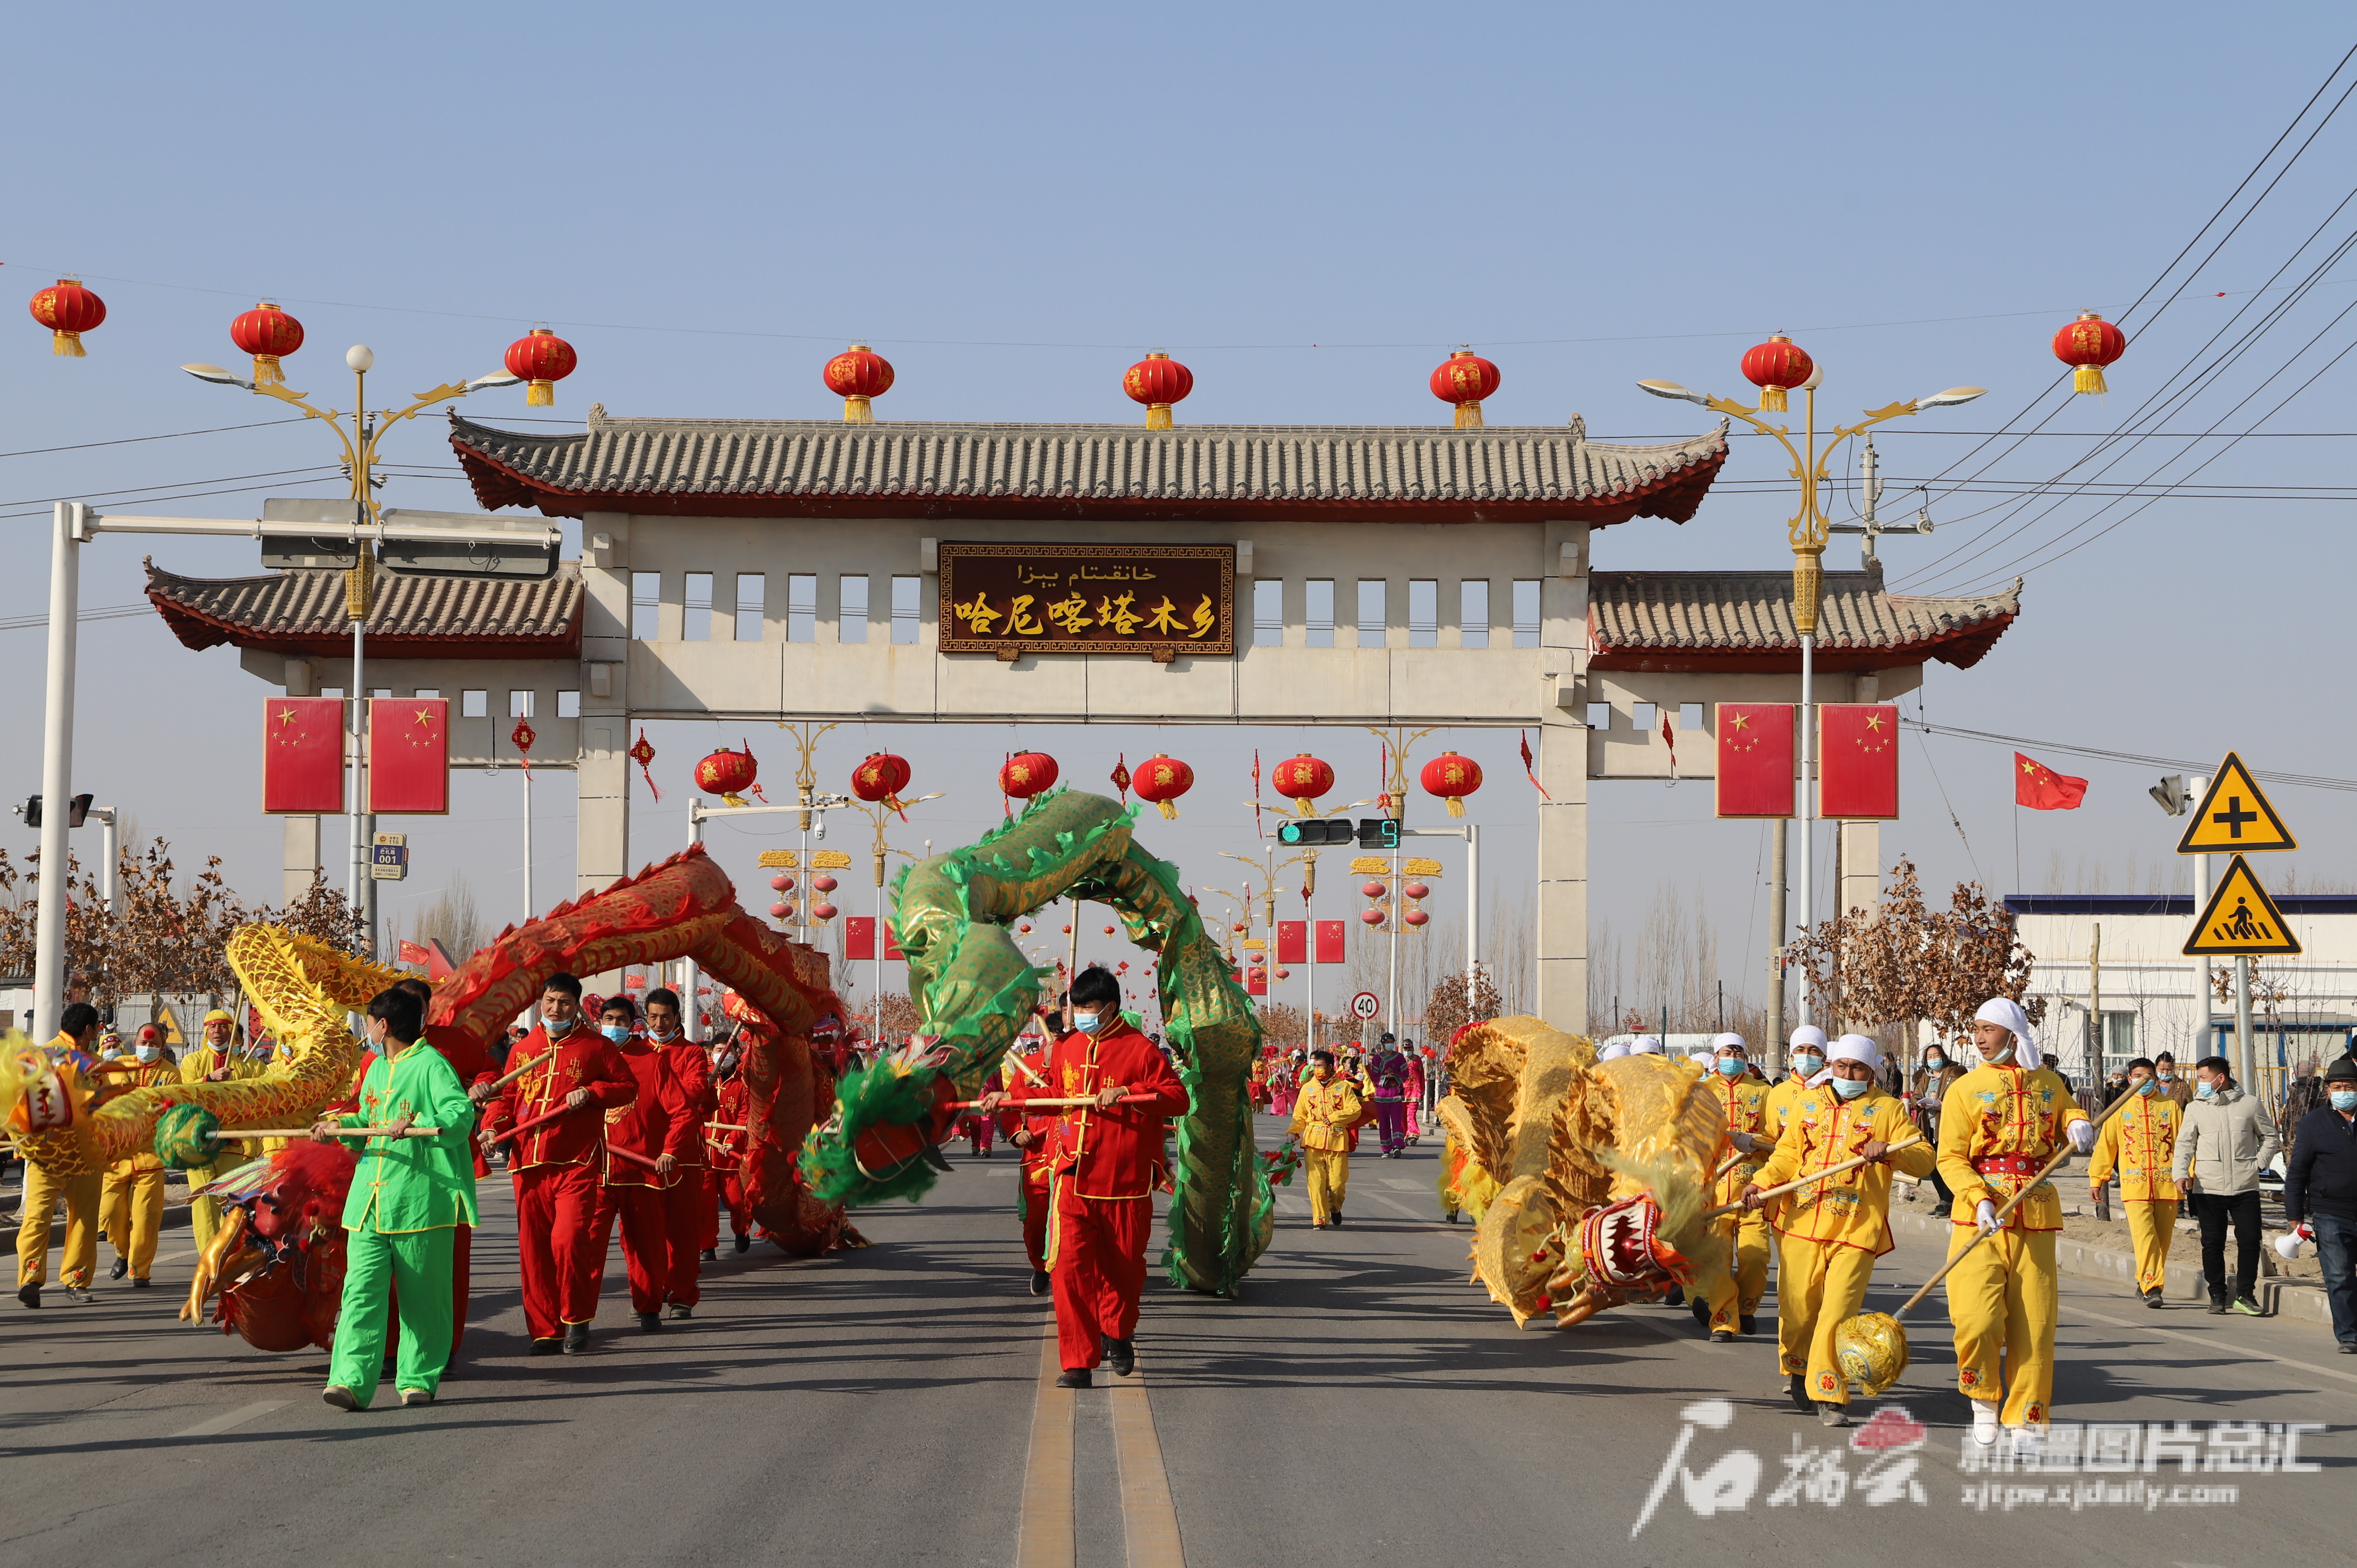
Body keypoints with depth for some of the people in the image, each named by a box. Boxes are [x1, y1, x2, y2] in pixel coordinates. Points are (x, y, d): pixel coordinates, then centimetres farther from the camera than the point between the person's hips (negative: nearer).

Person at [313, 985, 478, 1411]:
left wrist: (415, 1123, -30)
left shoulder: (430, 1065, -6)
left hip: (421, 1199, -7)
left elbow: (461, 1112, -18)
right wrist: (341, 1126, 14)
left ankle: (419, 1378, 13)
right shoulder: (376, 1069, 20)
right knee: (361, 1290, -7)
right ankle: (351, 1380, -14)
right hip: (370, 1198, 7)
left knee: (422, 1296, 3)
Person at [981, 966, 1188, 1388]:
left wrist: (1127, 1092, -22)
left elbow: (1178, 1097, -11)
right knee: (1069, 1266, -10)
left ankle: (1117, 1333, 40)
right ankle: (1078, 1362, -7)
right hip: (1072, 1178, 3)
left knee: (1124, 1265, 12)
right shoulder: (1066, 1049, 12)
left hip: (1125, 1183, -3)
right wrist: (1011, 1097, 26)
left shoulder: (1138, 1049, -4)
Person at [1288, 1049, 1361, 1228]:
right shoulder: (1307, 1088, 10)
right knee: (1316, 1181, -8)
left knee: (1337, 1182, -1)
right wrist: (1294, 1132, -4)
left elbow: (1354, 1110, -4)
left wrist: (1334, 1118, -15)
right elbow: (1300, 1116, 12)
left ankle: (1335, 1207, 29)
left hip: (1338, 1140, -1)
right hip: (1314, 1140, 1)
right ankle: (1320, 1219, -3)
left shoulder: (1344, 1087, 4)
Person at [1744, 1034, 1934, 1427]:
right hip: (1803, 1223, 3)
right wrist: (1762, 1181, -4)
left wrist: (1888, 1150, -22)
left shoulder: (1888, 1109, 6)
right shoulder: (1809, 1104, 16)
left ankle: (1830, 1395, -5)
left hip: (1856, 1231, -3)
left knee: (1838, 1312, -13)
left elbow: (1924, 1159, -2)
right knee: (1797, 1306, 6)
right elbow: (1788, 1154, 15)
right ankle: (1796, 1368, 35)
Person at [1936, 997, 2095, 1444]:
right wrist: (1979, 1198, -21)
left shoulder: (2049, 1083, 11)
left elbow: (2066, 1113, 31)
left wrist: (2078, 1124, 5)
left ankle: (2026, 1419, 12)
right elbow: (1950, 1158, -4)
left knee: (2034, 1323, 1)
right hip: (1980, 1219, -3)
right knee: (1977, 1318, -15)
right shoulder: (1966, 1089, 2)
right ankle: (1983, 1404, 8)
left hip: (2034, 1220, 3)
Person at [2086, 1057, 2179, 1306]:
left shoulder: (2170, 1107, 11)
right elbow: (2106, 1145, 11)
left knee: (2163, 1238, 5)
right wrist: (2096, 1179, 8)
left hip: (2166, 1183, 2)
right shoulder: (2121, 1108, 10)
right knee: (2144, 1236, -15)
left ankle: (2146, 1283, 20)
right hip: (2135, 1184, -2)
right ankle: (2152, 1288, -17)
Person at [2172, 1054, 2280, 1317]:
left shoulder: (2249, 1105, 4)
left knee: (2250, 1240, -4)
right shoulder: (2196, 1108, 6)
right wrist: (2180, 1173, -12)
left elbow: (2270, 1136, 14)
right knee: (2212, 1243, 2)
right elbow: (2185, 1143, 4)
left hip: (2245, 1185, 0)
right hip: (2208, 1188, 1)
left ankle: (2244, 1295, 7)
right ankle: (2218, 1296, 13)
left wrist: (2259, 1163, 1)